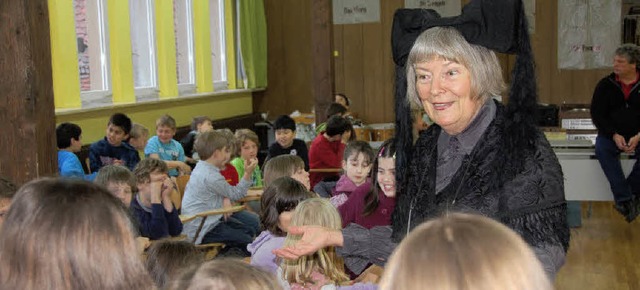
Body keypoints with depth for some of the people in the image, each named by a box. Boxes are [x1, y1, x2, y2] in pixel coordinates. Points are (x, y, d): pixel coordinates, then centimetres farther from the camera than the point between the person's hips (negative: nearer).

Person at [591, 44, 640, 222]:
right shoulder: (606, 85, 3)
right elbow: (597, 114, -1)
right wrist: (614, 135, -16)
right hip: (612, 134, 1)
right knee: (601, 148, -31)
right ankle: (624, 198, -29)